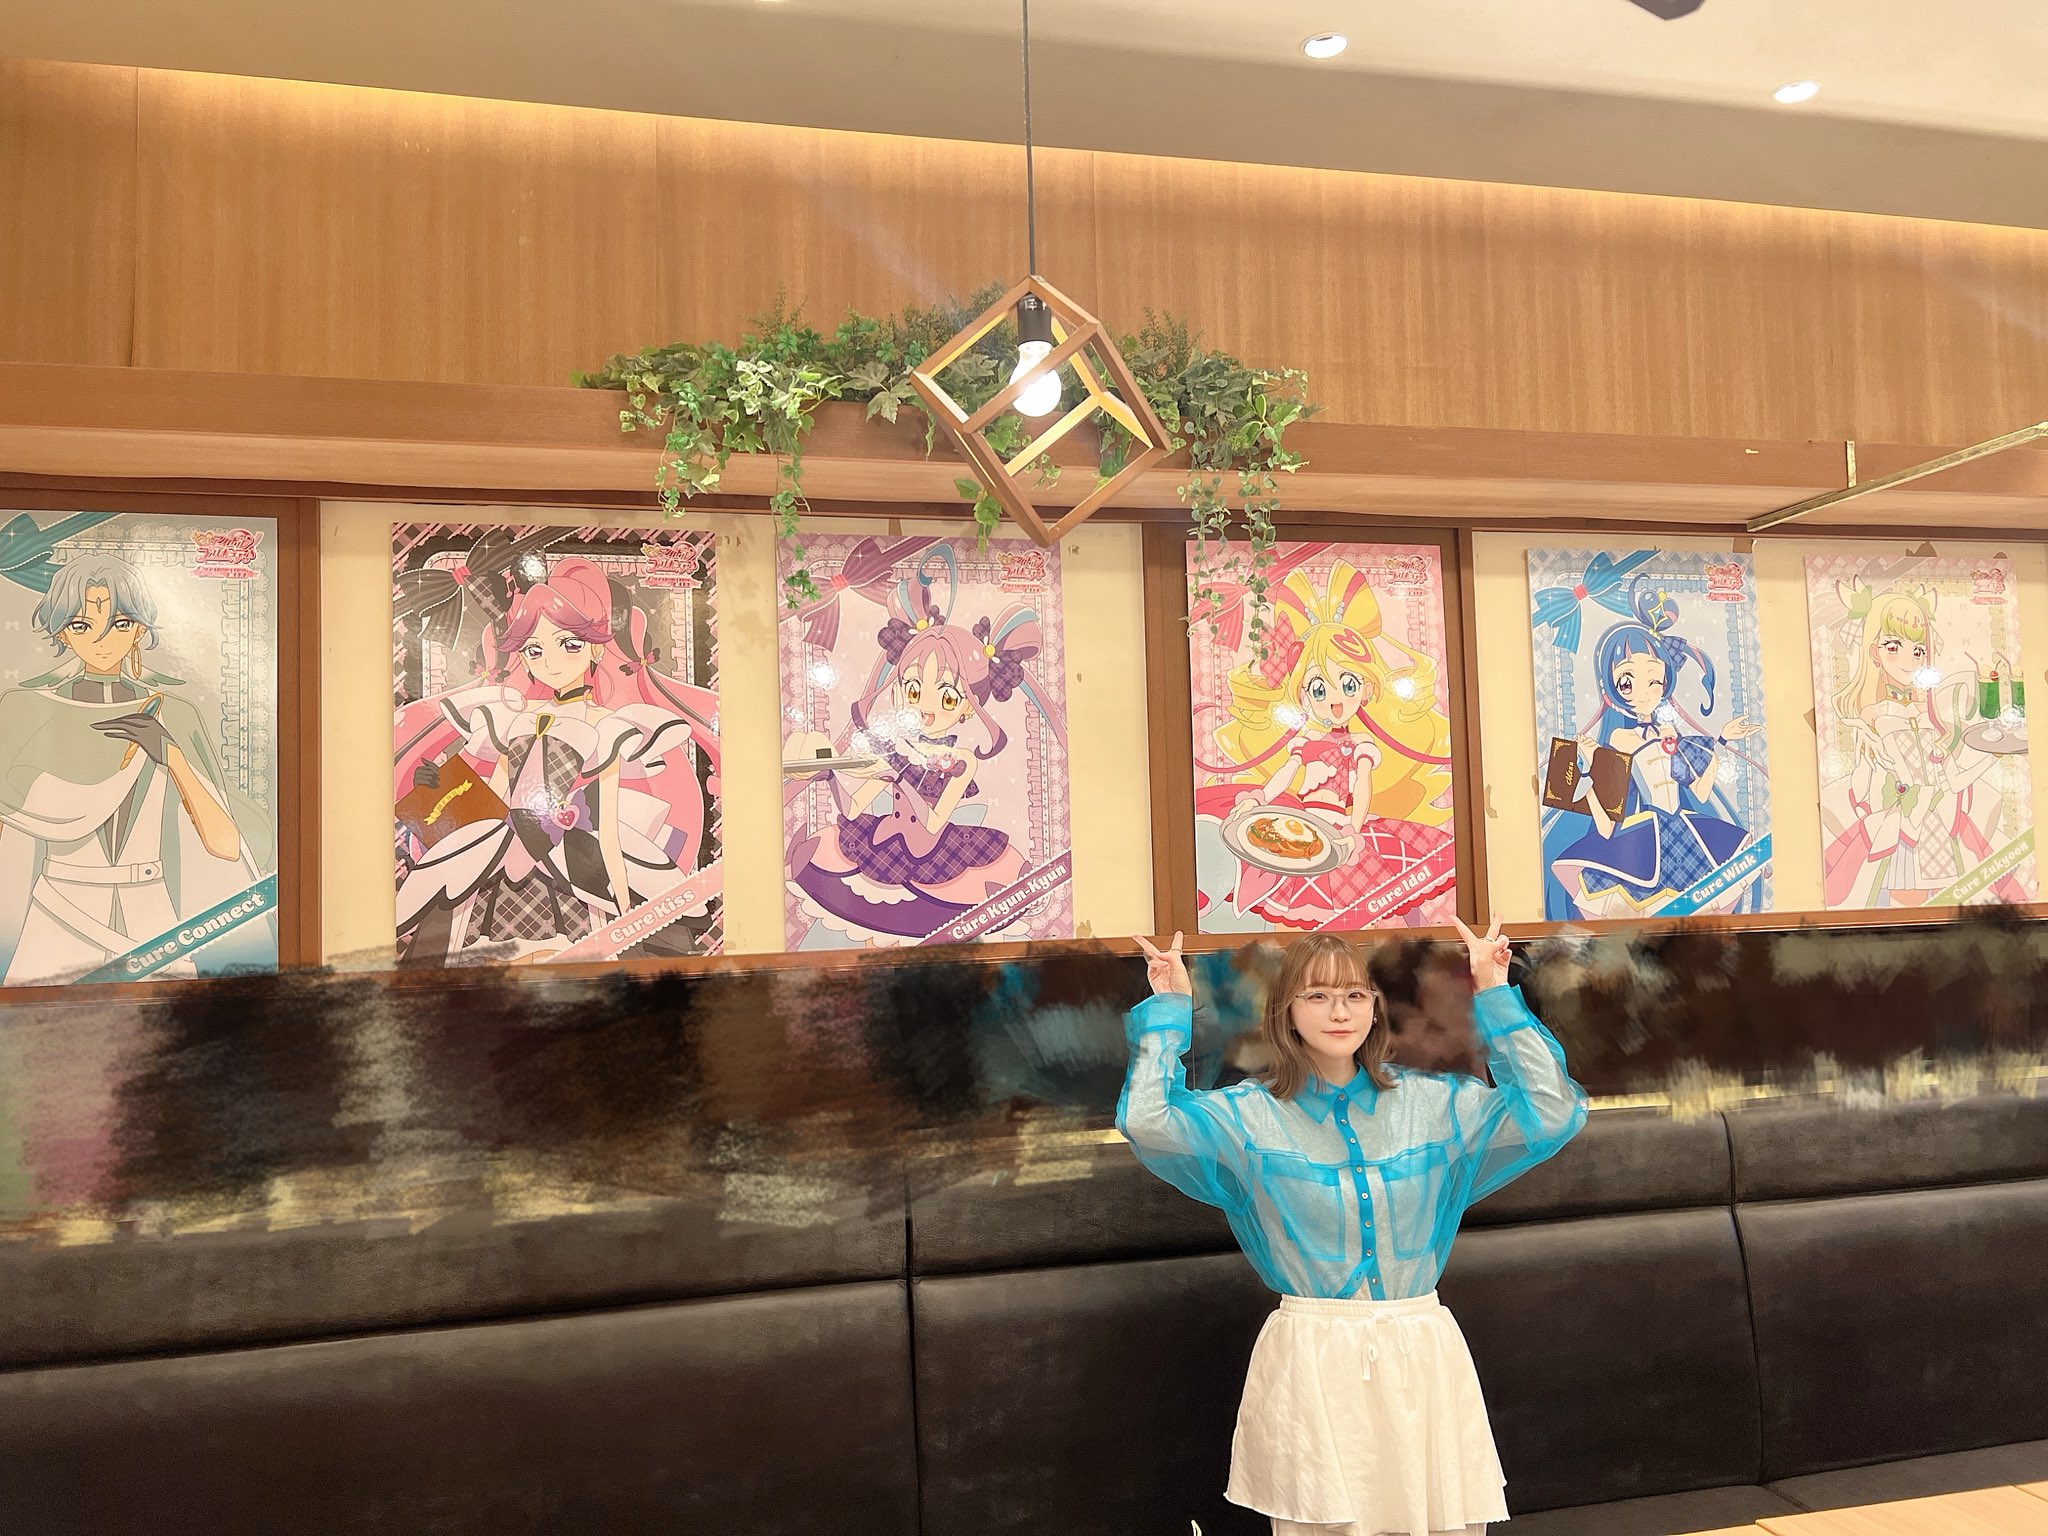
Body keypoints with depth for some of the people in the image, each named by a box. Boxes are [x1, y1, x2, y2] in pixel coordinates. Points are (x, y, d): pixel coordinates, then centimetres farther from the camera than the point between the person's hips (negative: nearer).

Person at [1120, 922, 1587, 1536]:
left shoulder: (1435, 1103, 3)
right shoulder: (1250, 1115, -4)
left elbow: (1554, 1110, -3)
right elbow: (1147, 1121, -18)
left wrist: (1494, 996, -5)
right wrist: (1170, 1008, -10)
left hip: (1421, 1355, 2)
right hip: (1310, 1362, -2)